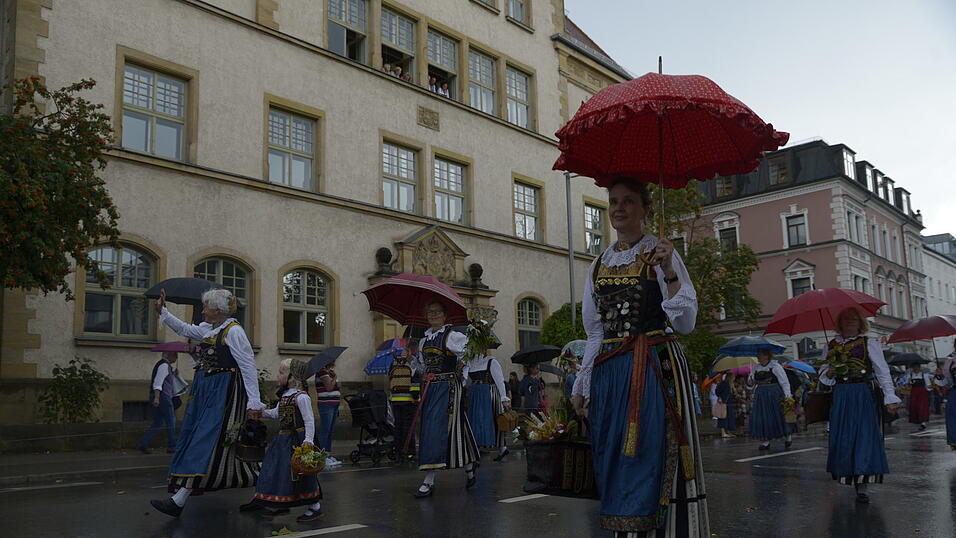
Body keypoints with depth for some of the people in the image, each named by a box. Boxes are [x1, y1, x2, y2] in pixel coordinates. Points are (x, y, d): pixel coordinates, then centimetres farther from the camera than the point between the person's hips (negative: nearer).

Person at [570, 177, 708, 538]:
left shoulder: (659, 255, -1)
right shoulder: (600, 264, 14)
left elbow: (685, 323, -7)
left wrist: (669, 273, -19)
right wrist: (581, 386, 16)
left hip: (654, 369, -5)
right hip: (608, 372, 5)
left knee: (648, 457, -6)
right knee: (613, 462, 7)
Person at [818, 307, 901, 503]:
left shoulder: (869, 343, 3)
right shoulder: (831, 346, 12)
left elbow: (882, 371, 0)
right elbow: (824, 375, 19)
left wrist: (890, 397, -8)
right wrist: (828, 373, -5)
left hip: (865, 395, -3)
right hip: (841, 397, 3)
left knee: (865, 436, -8)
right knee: (843, 438, 3)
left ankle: (862, 487, -8)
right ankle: (846, 475, 17)